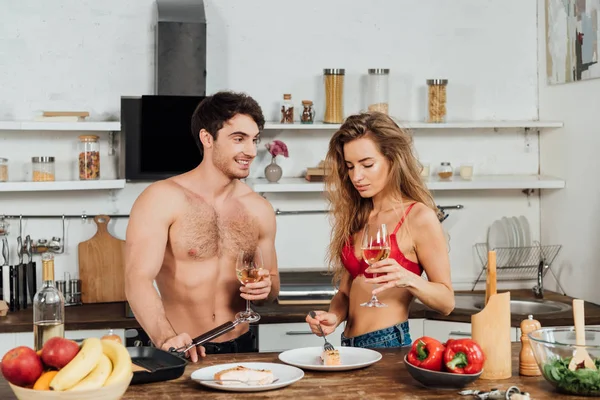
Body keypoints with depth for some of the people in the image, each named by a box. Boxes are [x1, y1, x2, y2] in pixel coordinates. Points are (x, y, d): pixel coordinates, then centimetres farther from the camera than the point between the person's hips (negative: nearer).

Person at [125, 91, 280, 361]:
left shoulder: (259, 209, 8)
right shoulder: (162, 199, -5)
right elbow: (138, 280, -14)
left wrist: (266, 288, -3)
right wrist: (166, 338, -29)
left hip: (241, 349, 4)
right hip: (180, 353, -4)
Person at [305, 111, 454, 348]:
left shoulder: (419, 217, -7)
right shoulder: (356, 216, 11)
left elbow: (446, 302, -4)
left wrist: (408, 279, -21)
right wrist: (334, 316, -4)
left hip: (388, 346, -5)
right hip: (350, 345, 6)